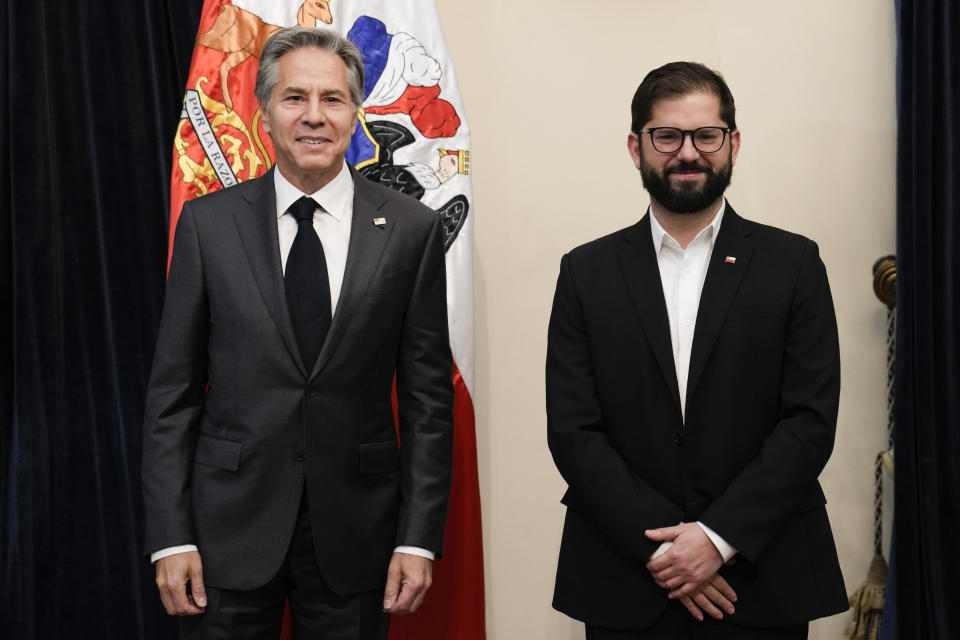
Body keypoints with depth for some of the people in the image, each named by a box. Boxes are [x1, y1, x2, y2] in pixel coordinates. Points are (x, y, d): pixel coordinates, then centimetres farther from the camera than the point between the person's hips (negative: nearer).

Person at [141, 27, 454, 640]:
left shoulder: (412, 229, -2)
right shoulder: (208, 222, -1)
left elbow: (428, 396, -1)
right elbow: (172, 391, 1)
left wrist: (420, 538, -5)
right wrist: (171, 537, -4)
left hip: (356, 531, 0)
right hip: (230, 526, 0)